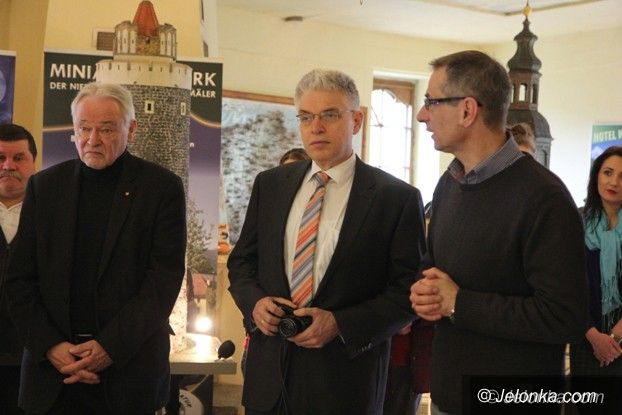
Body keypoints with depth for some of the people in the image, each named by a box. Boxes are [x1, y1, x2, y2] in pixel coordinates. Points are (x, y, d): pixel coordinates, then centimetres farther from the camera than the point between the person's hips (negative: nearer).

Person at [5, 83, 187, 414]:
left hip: (129, 365, -2)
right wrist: (50, 345, -9)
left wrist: (111, 347, -15)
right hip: (51, 364, 2)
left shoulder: (162, 187, -2)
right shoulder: (44, 185, 6)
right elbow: (20, 277, 4)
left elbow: (165, 278, -8)